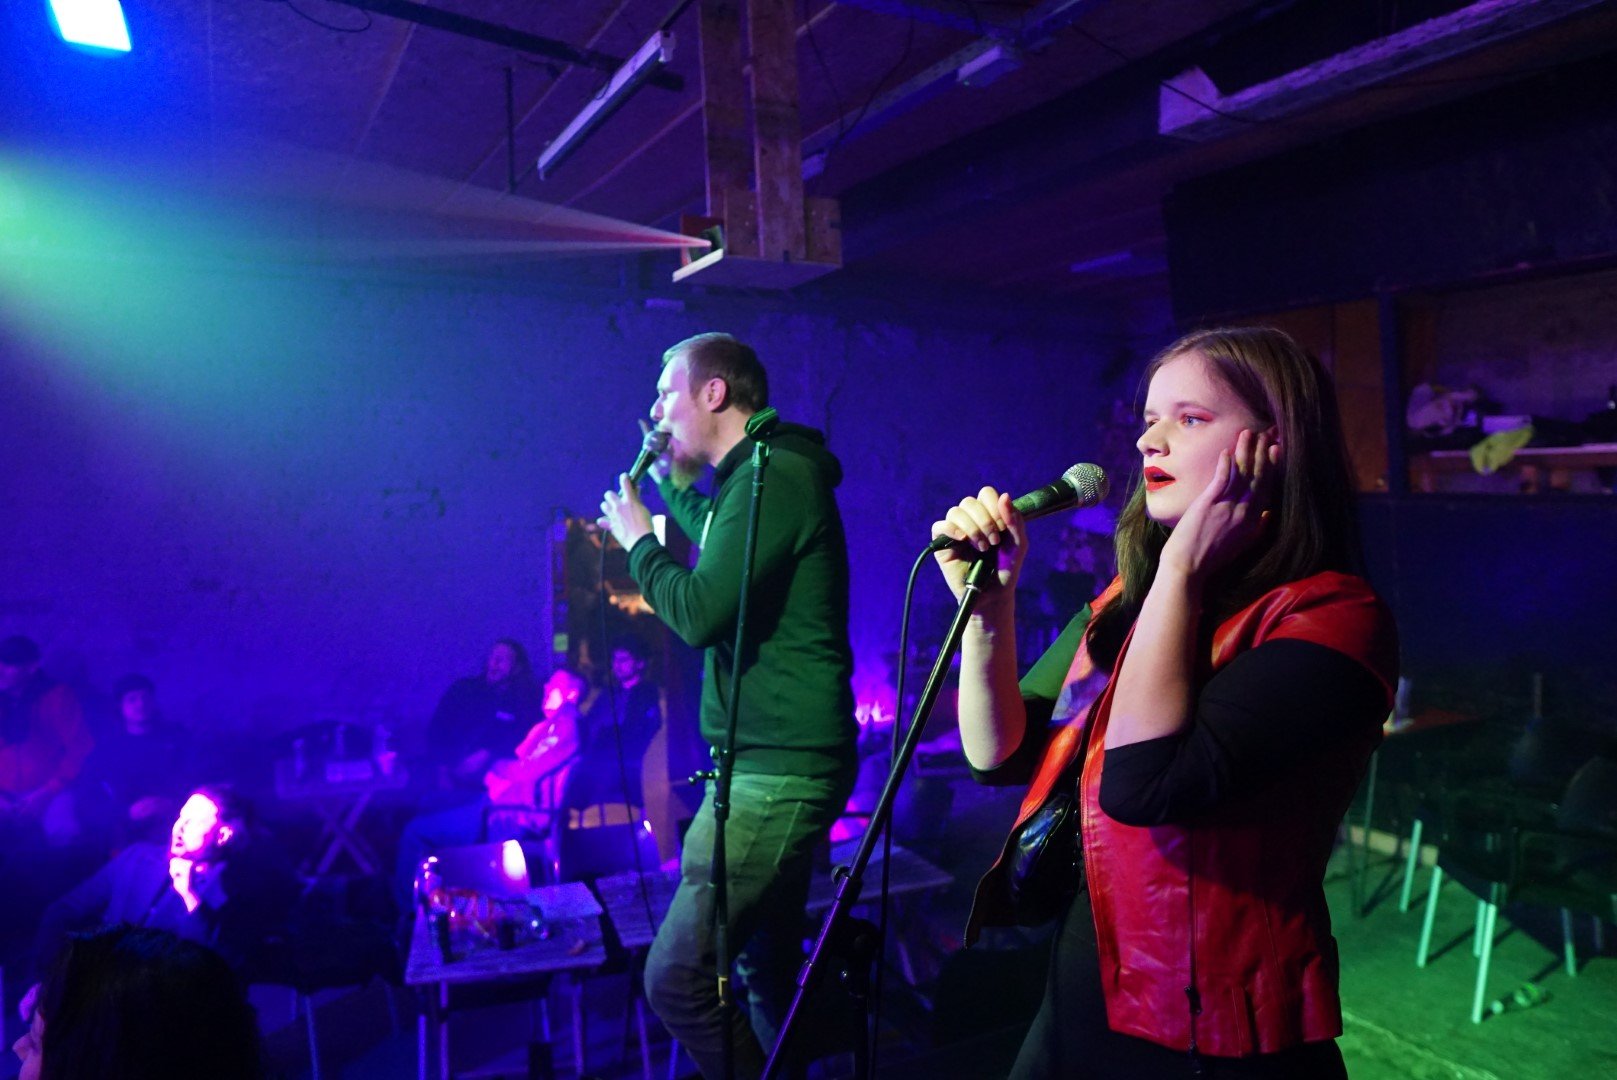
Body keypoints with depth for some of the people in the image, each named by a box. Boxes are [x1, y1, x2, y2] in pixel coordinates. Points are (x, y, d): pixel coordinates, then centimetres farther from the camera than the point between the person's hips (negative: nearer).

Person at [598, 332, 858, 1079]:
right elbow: (727, 570, 33)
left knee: (676, 979, -7)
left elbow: (702, 613, -23)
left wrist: (638, 541, -6)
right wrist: (674, 483, 25)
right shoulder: (769, 476, 15)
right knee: (767, 970, 19)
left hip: (777, 766, -10)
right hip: (779, 761, 10)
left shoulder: (773, 474, -16)